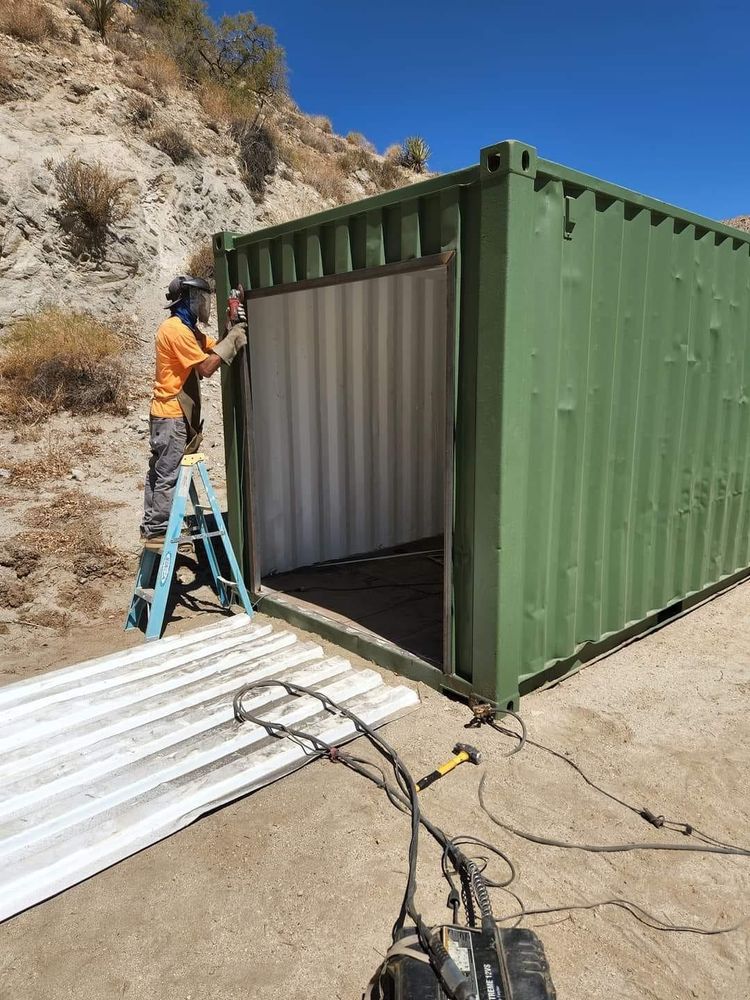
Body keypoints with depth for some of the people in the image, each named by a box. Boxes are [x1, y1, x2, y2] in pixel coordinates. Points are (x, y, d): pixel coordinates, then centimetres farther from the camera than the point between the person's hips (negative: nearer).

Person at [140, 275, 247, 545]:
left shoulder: (185, 328, 17)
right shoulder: (176, 329, -16)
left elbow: (213, 348, 13)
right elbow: (206, 367, -20)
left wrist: (234, 331, 0)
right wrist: (232, 339, -15)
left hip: (170, 413, 10)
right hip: (172, 415, -10)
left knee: (159, 472, 13)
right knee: (167, 475, -6)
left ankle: (151, 527, 21)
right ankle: (157, 532, 1)